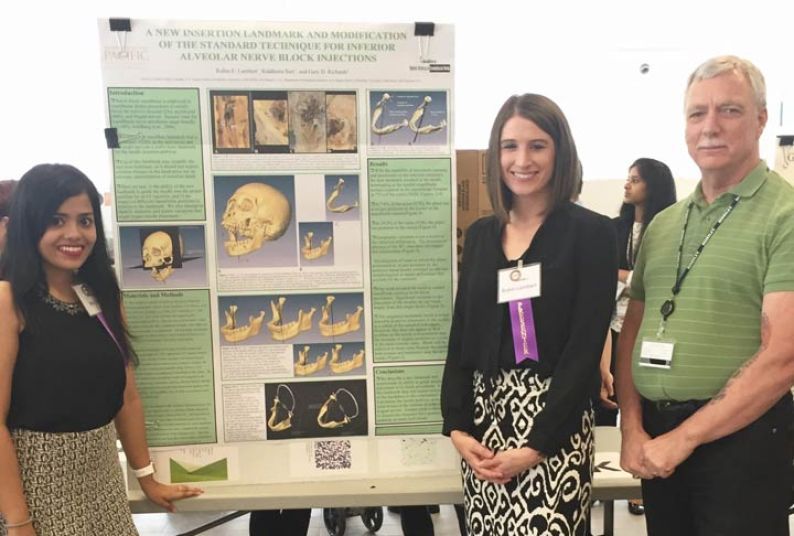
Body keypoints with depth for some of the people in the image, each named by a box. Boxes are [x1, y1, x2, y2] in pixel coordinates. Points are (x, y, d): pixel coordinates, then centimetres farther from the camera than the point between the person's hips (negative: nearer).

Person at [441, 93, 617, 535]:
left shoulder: (592, 233, -6)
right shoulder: (481, 235, 8)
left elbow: (584, 348, -12)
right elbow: (461, 338, 7)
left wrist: (537, 446, -16)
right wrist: (457, 426, -4)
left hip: (555, 423, -4)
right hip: (484, 417, 5)